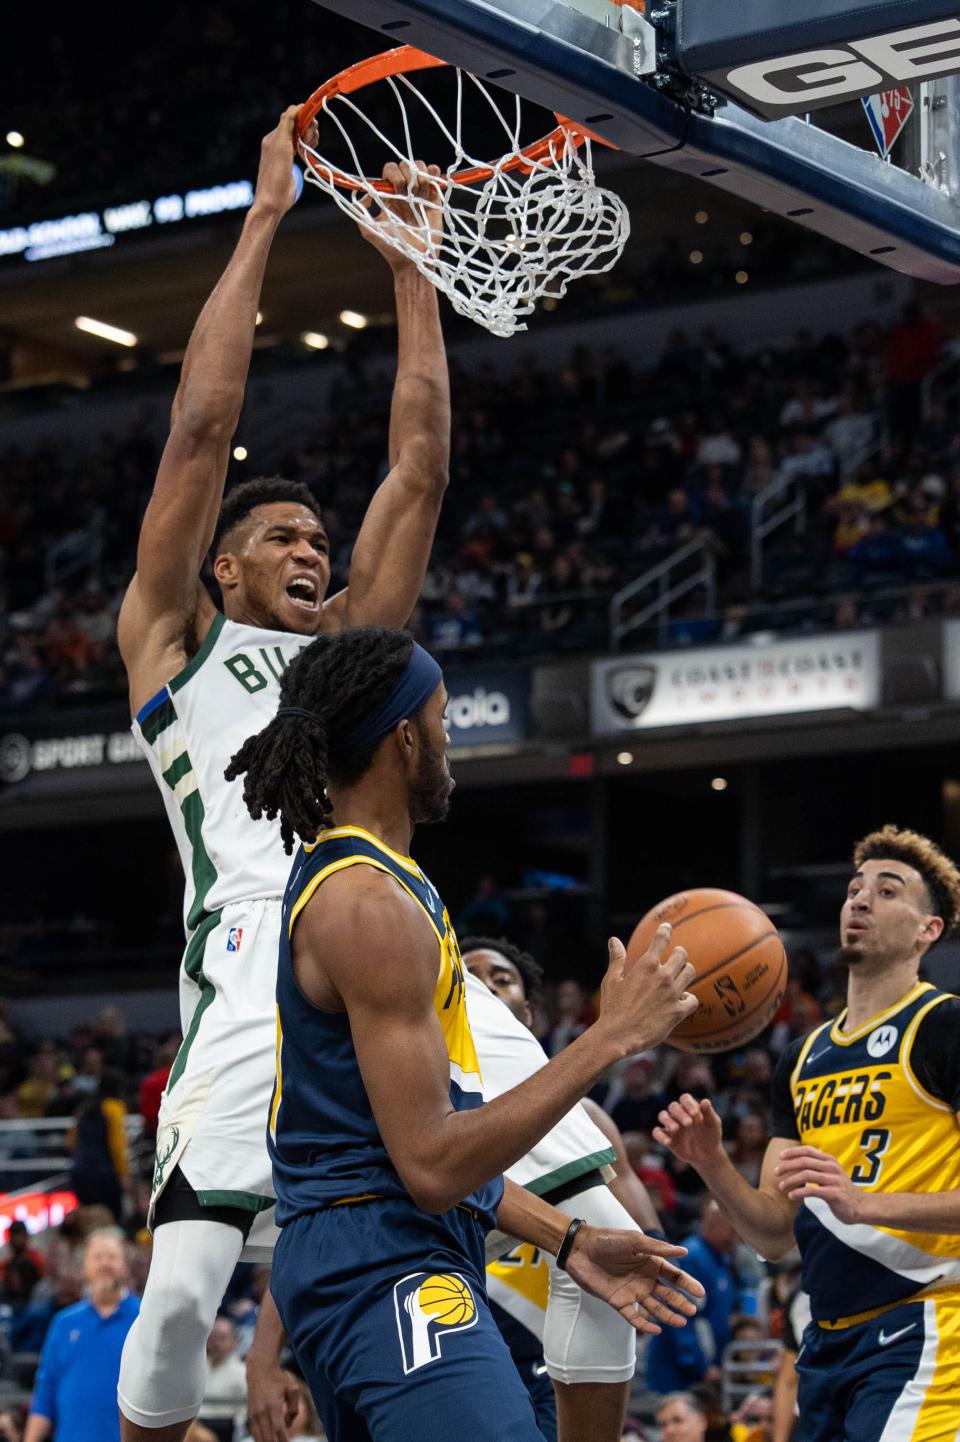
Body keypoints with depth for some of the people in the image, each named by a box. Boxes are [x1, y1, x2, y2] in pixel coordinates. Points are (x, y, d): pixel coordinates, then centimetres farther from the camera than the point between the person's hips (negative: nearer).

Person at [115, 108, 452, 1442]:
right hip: (258, 944, -5)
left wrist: (406, 262, 28)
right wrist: (264, 216, 17)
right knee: (188, 1276, -15)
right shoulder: (174, 636, 20)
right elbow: (201, 425, 15)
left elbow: (420, 464, 28)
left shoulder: (352, 646, 30)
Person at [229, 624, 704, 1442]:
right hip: (388, 1273, -11)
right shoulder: (371, 904, -15)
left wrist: (567, 1241, 19)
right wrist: (610, 1039, -16)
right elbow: (432, 1165, -20)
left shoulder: (341, 876, 17)